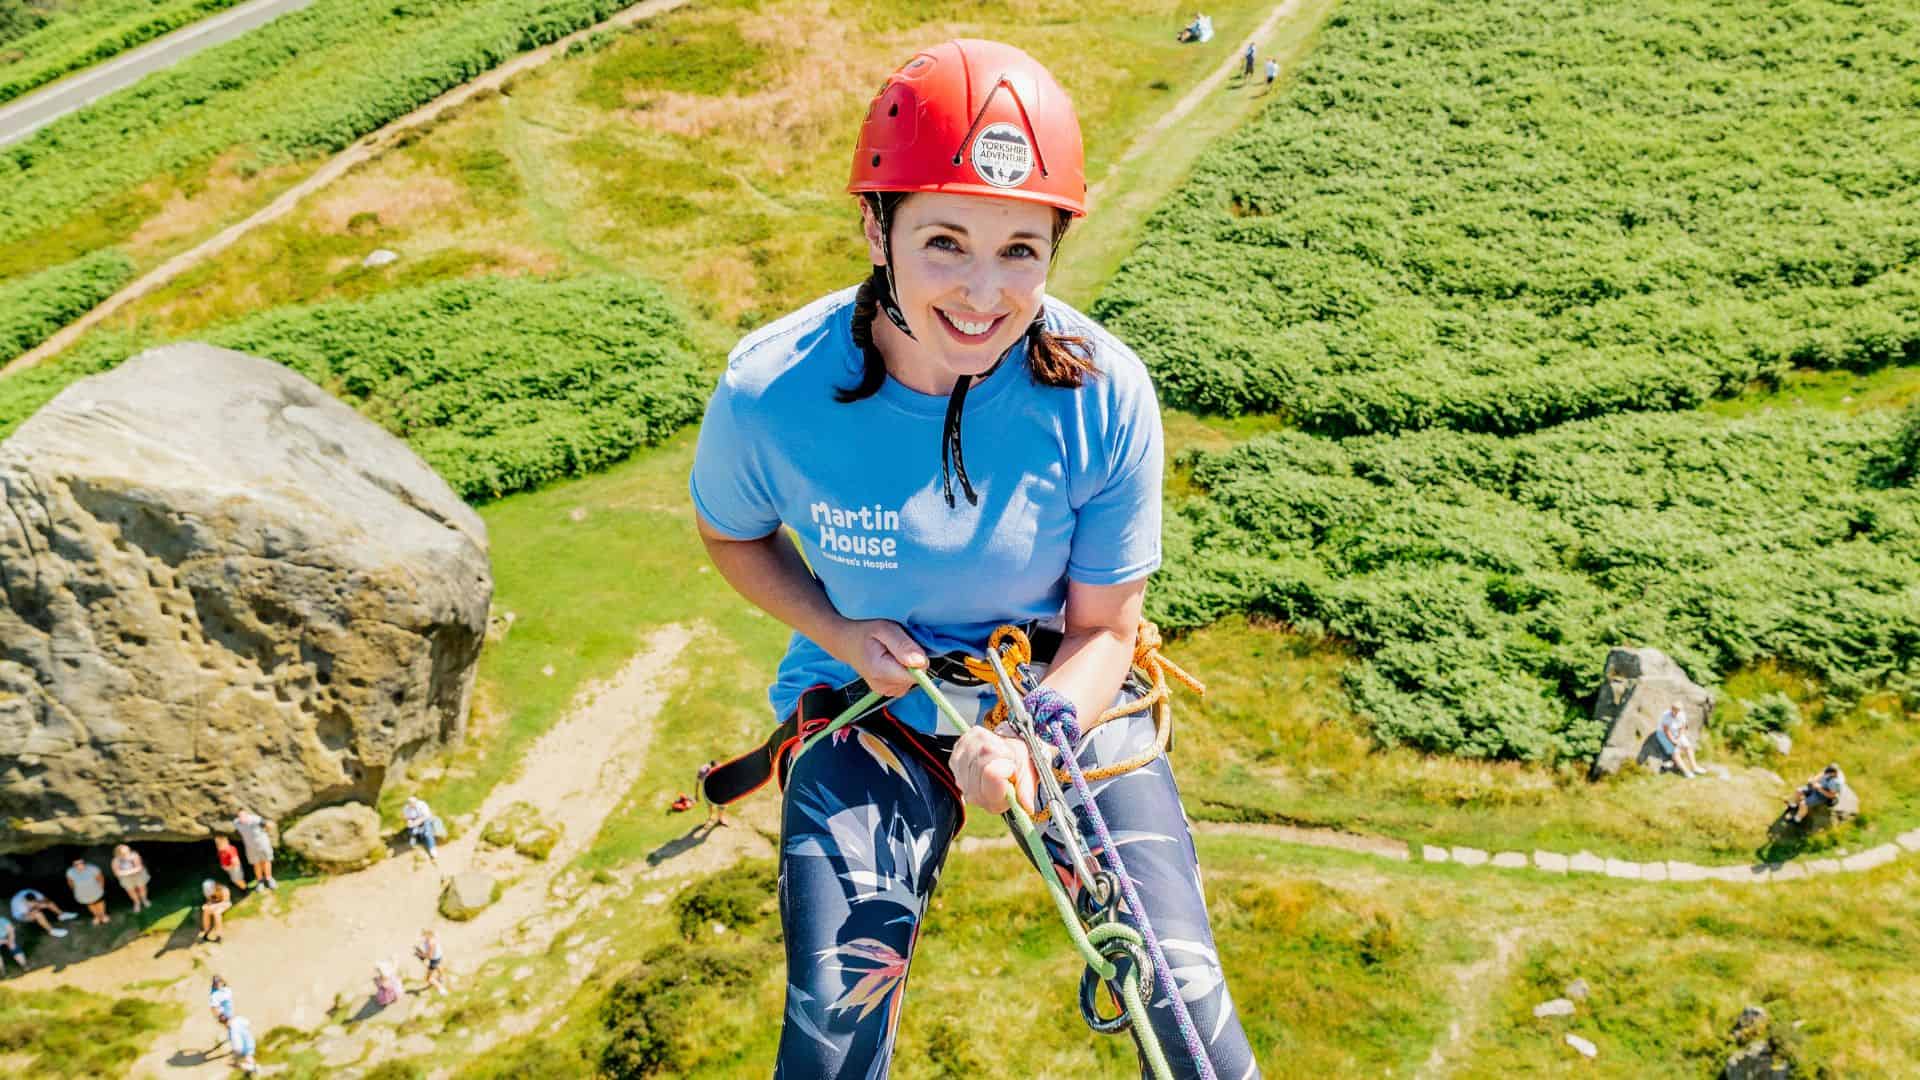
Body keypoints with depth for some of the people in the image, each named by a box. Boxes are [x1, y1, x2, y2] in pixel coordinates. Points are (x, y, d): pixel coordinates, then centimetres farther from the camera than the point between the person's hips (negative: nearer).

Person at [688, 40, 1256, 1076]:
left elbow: (1104, 629, -10)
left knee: (1179, 993, -11)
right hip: (872, 703, 0)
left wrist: (1030, 742, -29)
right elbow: (731, 533, 2)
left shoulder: (1105, 396, -21)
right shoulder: (772, 394, -21)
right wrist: (839, 631, -15)